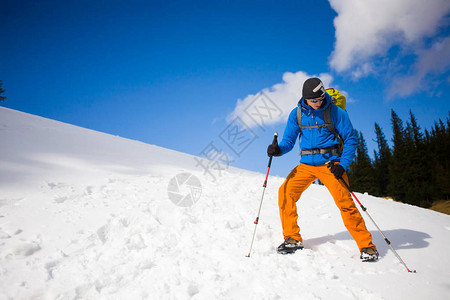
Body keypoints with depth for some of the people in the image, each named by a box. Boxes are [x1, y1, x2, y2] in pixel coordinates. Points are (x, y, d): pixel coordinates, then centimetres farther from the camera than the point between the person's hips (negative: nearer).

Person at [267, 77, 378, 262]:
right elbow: (289, 140, 8)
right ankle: (293, 239, 3)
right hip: (306, 164, 4)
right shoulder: (296, 114, 5)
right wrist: (278, 149, -15)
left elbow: (351, 140, -2)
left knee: (344, 202, -15)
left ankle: (367, 246, 2)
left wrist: (343, 165, -15)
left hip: (330, 163, -3)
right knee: (285, 192, -12)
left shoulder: (336, 112, -4)